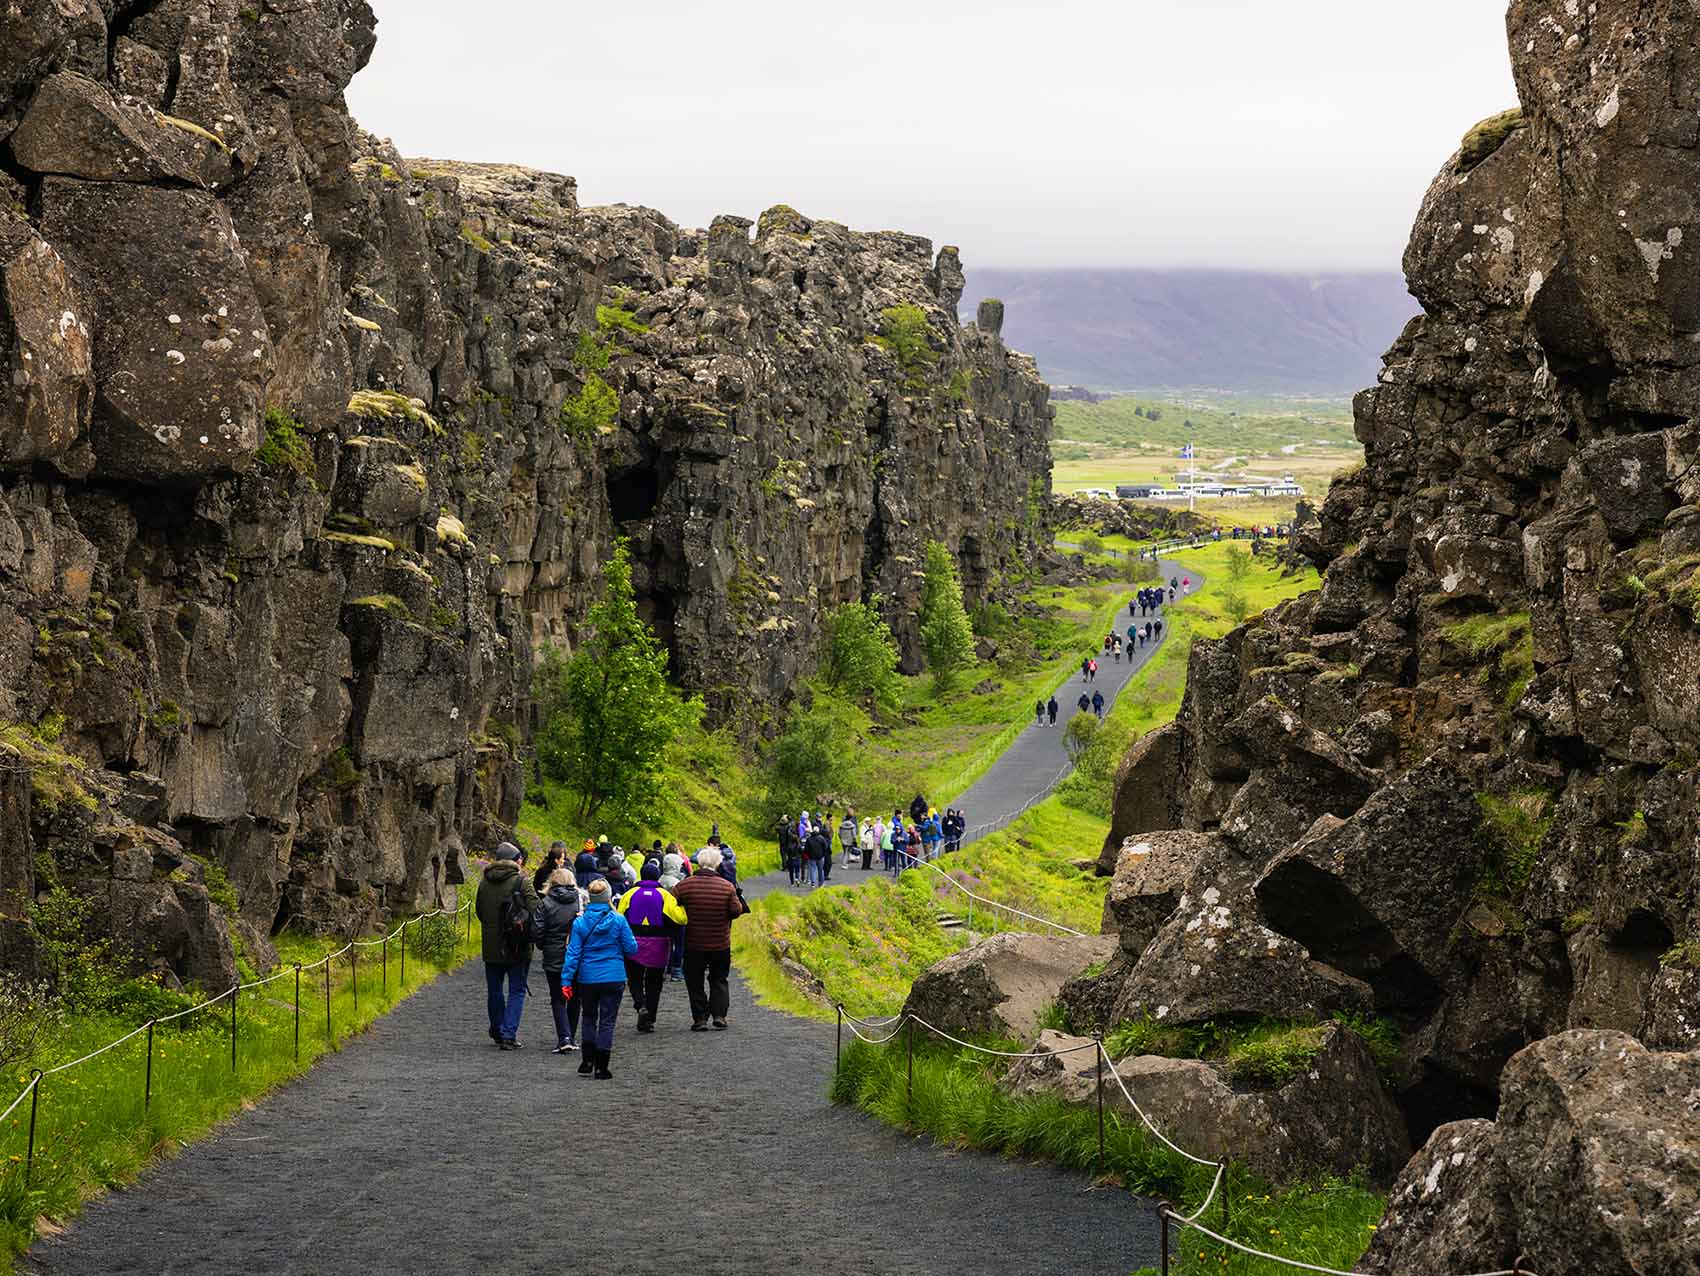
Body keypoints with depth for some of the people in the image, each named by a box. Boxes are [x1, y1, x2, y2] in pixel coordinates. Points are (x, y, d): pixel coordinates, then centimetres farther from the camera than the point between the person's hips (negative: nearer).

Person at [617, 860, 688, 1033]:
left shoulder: (630, 894, 0)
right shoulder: (665, 895, -4)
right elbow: (679, 918, -15)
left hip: (633, 945, 0)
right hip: (658, 947, 0)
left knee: (634, 980, 12)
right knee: (654, 983, 11)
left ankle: (641, 1006, -15)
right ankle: (649, 1020, 8)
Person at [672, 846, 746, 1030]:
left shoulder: (685, 885, -9)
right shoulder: (727, 887, -10)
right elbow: (736, 911, -8)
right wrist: (739, 902, 13)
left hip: (694, 944, -1)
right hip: (721, 944, 1)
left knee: (695, 981, 11)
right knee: (719, 980, 15)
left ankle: (700, 1018, 5)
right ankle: (719, 1015, 3)